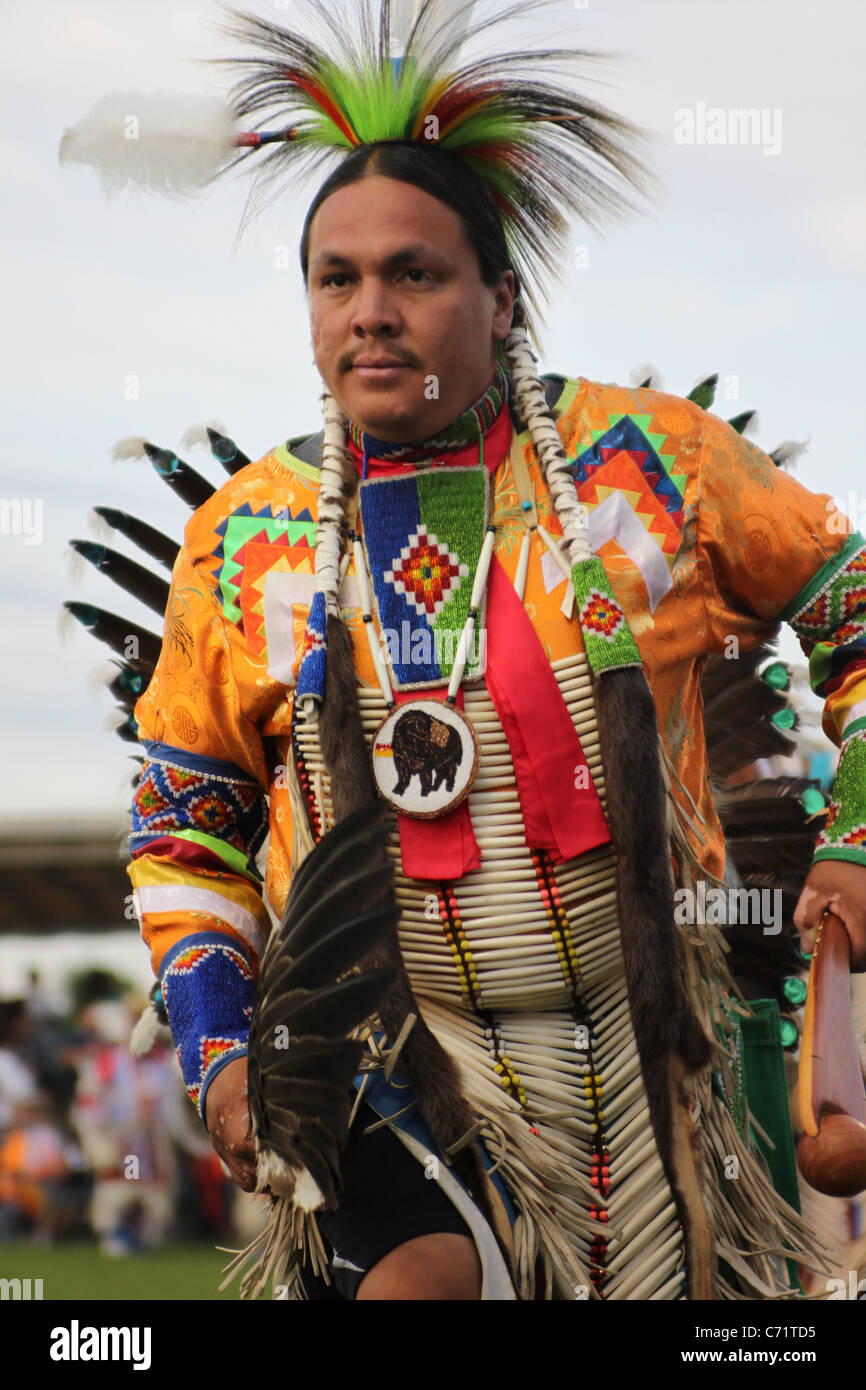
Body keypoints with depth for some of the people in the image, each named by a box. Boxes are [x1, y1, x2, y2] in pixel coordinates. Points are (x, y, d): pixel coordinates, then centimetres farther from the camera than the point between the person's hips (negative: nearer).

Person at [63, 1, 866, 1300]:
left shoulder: (651, 460, -1)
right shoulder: (243, 536, 3)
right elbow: (184, 825, 14)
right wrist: (220, 1047, 2)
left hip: (646, 1043, 1)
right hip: (391, 1066, -1)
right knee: (422, 1274, -29)